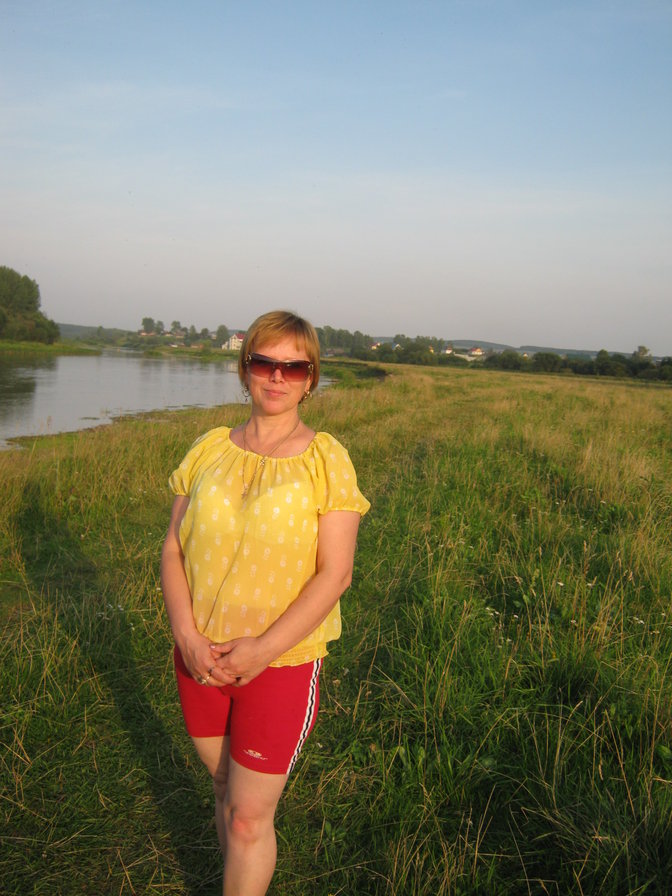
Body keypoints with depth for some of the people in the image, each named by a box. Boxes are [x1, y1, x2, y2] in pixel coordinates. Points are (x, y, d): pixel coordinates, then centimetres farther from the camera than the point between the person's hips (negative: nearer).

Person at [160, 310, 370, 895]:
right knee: (226, 792, 20)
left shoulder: (326, 459, -10)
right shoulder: (209, 450, 1)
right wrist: (187, 636, -13)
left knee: (250, 817, 3)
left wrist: (263, 649, -19)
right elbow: (173, 549, 1)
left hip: (283, 662, -4)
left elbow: (335, 573, -13)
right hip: (201, 659, 4)